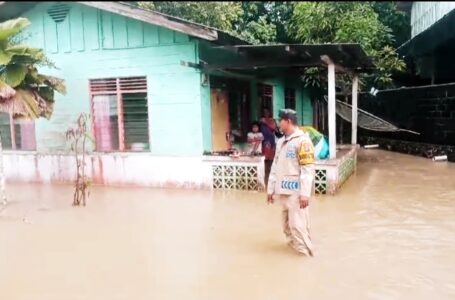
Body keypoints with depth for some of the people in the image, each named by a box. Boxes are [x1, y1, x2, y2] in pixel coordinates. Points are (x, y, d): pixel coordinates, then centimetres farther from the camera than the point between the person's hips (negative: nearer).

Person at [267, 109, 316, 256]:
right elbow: (275, 166, 17)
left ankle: (305, 255, 4)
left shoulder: (303, 140, -11)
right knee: (287, 224, 16)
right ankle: (294, 245, 31)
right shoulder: (281, 142, 14)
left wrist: (305, 193, -20)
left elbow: (308, 169, -15)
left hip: (296, 192, -8)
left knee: (297, 224, -7)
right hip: (283, 191, 8)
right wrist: (271, 188, 16)